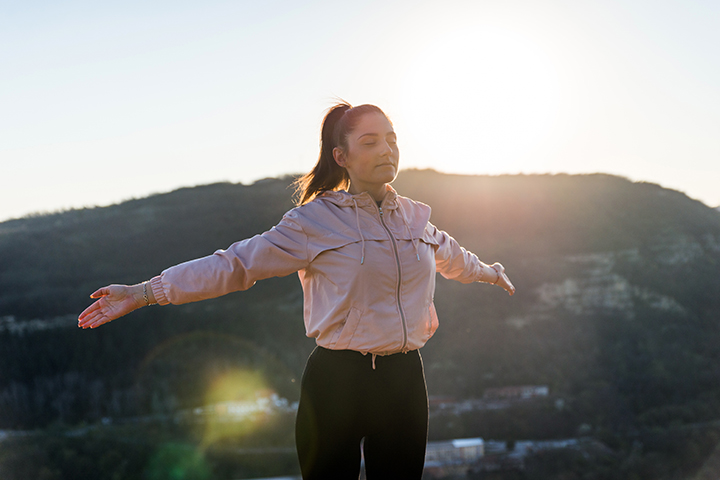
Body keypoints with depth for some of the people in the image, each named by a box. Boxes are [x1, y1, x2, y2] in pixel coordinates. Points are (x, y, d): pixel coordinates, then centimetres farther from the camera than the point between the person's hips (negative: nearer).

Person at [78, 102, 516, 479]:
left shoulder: (415, 217, 10)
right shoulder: (315, 220, -6)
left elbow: (450, 255, 33)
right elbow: (237, 263, -9)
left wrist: (491, 272, 51)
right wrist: (145, 292, -16)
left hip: (405, 379, 5)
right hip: (338, 380, -4)